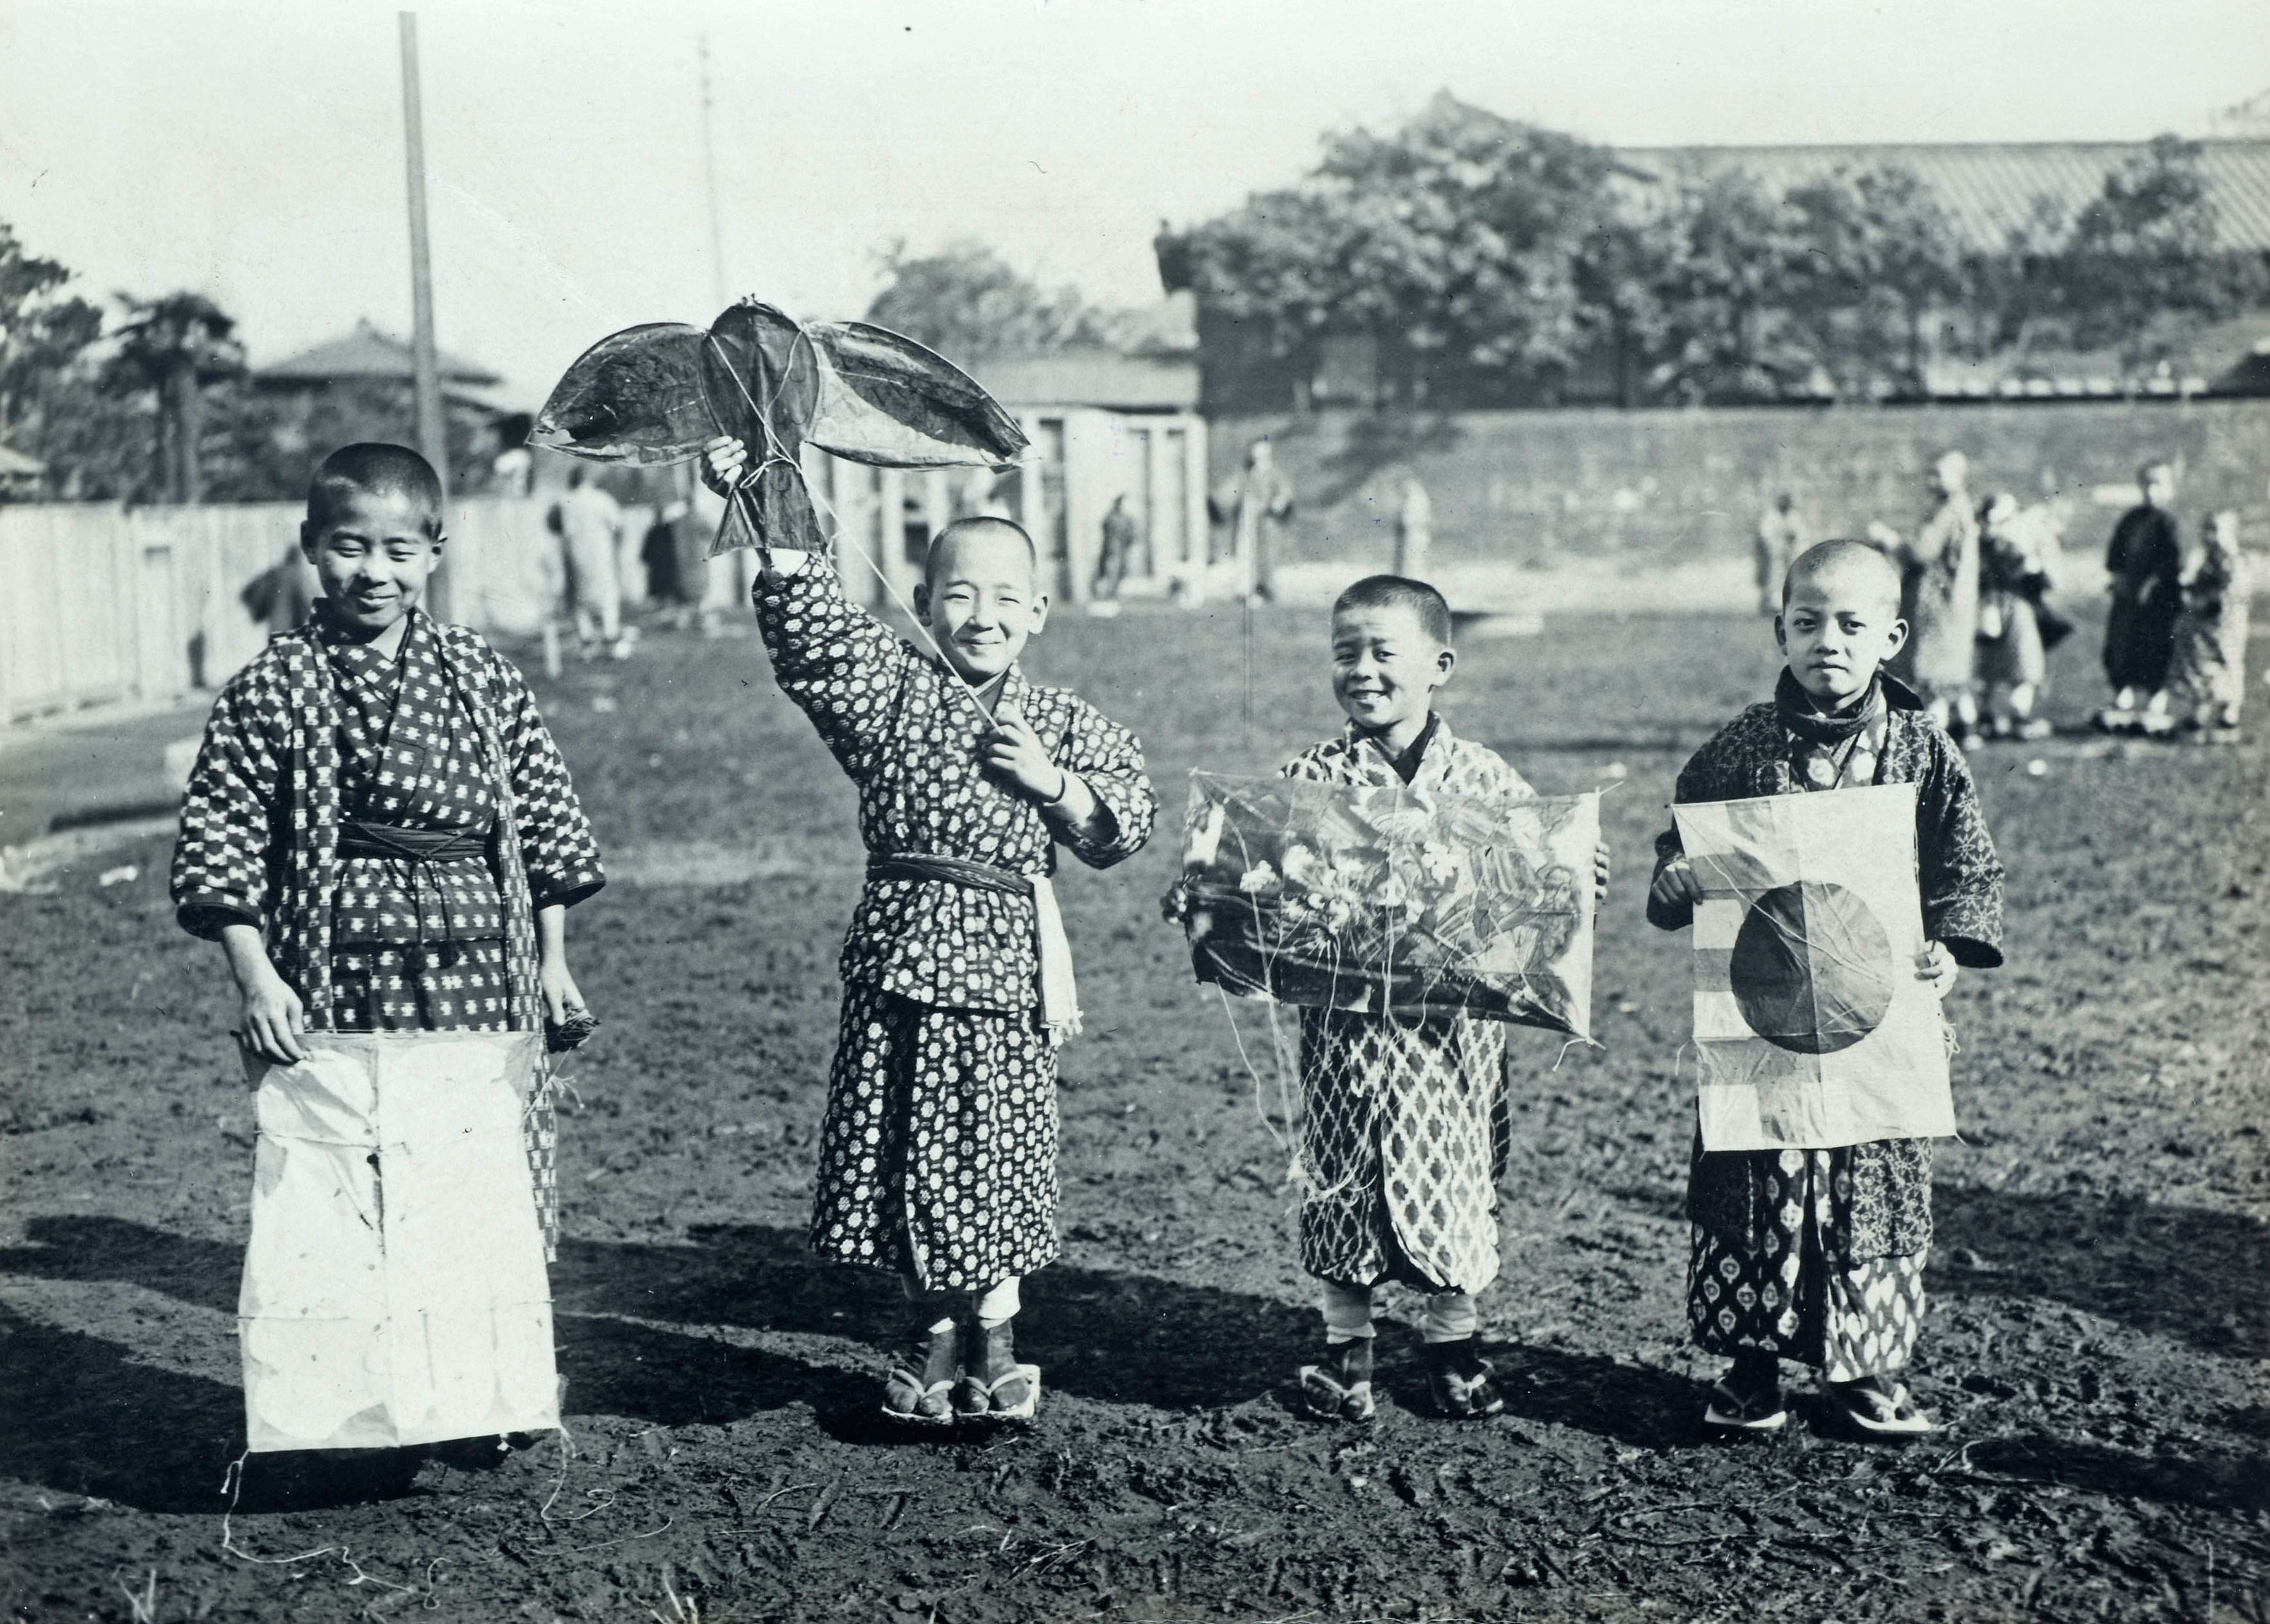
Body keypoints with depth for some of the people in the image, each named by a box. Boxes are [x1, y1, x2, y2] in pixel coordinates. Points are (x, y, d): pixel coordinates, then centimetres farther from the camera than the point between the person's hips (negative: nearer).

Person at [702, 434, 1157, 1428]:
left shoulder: (1065, 725, 6)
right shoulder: (886, 692, 2)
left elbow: (1124, 828, 6)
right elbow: (806, 617, -12)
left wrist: (1052, 780, -10)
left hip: (1005, 962, 0)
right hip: (901, 948, 0)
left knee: (996, 1155, 4)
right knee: (901, 1149, 5)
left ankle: (995, 1341, 22)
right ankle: (933, 1332, 22)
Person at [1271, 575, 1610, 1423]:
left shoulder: (1485, 777, 0)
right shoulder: (1310, 778, -2)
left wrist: (1579, 875, -13)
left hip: (1454, 1021, 0)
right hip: (1347, 1023, 0)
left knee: (1454, 1170, 9)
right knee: (1341, 1172, 7)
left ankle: (1452, 1341, 28)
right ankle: (1346, 1345, 24)